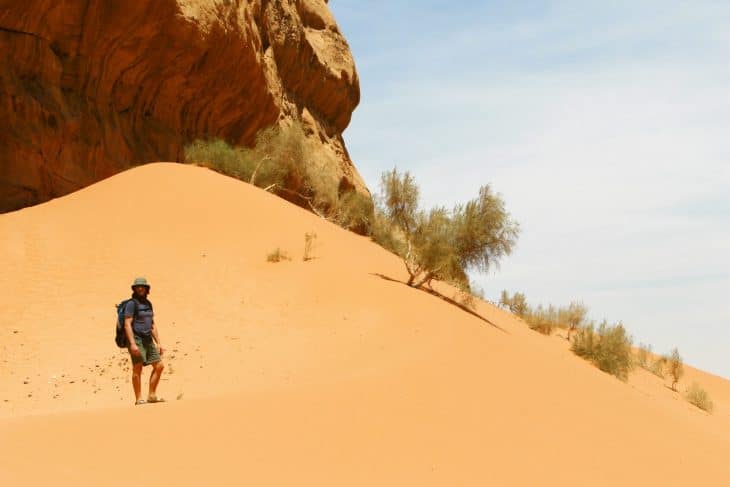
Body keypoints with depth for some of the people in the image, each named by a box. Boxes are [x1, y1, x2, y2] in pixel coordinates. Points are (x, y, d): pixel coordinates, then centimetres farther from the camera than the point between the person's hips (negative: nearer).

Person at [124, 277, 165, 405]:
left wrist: (158, 343, 14)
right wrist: (132, 343, -23)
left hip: (148, 340, 8)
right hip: (136, 340, -7)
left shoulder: (148, 304, 15)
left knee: (159, 366, 3)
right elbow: (127, 324, -14)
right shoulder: (131, 304, -7)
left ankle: (152, 395, 9)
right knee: (137, 369, -5)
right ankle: (138, 398, 1)